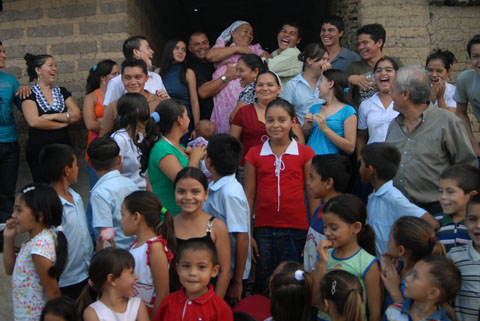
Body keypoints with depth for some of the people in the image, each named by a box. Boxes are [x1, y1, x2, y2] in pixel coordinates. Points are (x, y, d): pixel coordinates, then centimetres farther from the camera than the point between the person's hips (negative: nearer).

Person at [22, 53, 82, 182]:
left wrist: (53, 116, -12)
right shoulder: (30, 94, -1)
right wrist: (63, 123, -6)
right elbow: (34, 121, -15)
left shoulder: (61, 91, 12)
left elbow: (77, 115, 1)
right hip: (39, 151, -3)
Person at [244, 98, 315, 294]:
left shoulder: (305, 153, 1)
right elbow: (249, 195, 6)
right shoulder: (255, 154, 4)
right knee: (263, 284, 10)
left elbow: (312, 194, 4)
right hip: (264, 230, 1)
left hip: (296, 231, -1)